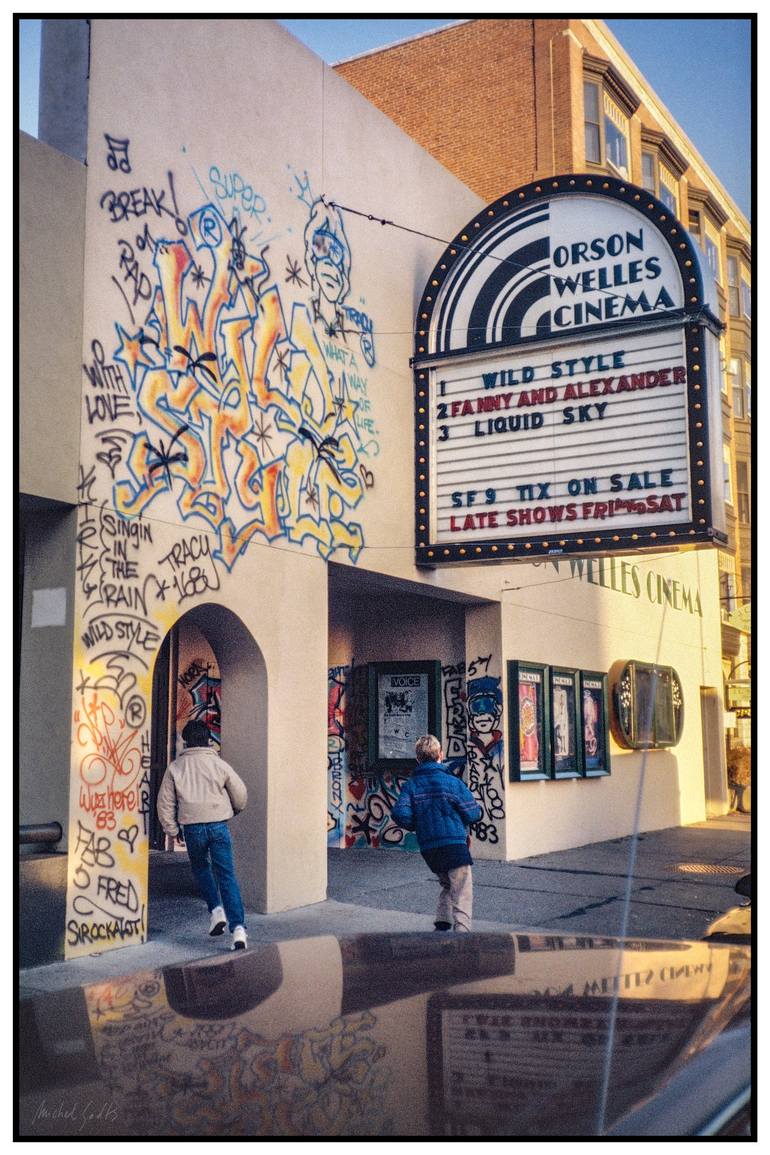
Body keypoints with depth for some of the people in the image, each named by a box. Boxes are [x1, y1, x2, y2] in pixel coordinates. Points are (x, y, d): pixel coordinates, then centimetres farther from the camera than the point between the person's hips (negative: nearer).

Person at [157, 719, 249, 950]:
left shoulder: (175, 767, 1)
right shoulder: (219, 764, 0)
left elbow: (165, 801, 4)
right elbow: (240, 794, 7)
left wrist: (172, 829, 16)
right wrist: (234, 809, 29)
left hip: (192, 828, 1)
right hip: (219, 826, 0)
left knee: (201, 868, 25)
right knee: (226, 875, 0)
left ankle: (216, 910, 10)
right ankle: (238, 927, -9)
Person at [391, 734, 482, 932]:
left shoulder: (410, 785, 3)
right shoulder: (453, 782, -6)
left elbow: (400, 814, -10)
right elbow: (474, 814, -4)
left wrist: (417, 826, 9)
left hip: (428, 849, 5)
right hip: (454, 845, -5)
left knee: (447, 886, 25)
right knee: (462, 893, -2)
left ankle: (441, 925, 16)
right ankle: (462, 930, -15)